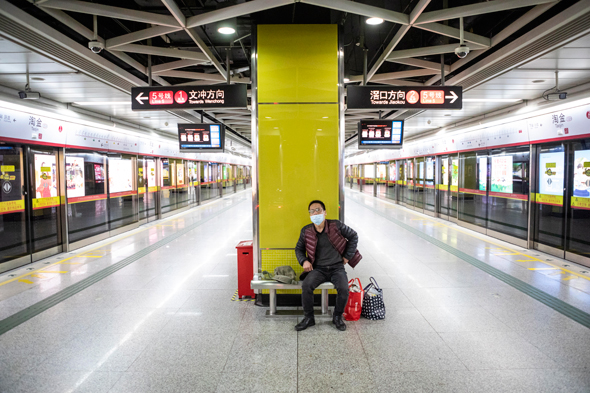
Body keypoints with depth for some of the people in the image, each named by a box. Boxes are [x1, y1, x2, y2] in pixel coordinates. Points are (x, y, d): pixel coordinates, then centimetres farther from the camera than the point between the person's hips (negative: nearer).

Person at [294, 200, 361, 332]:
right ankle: (308, 318, -5)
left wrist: (347, 256, 4)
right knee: (306, 286, -27)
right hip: (318, 269, 1)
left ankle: (337, 317, 1)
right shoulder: (306, 231, 2)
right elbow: (299, 248, 16)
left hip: (337, 268, -1)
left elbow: (353, 236, 8)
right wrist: (304, 261, -4)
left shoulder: (336, 225, -3)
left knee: (343, 289, -28)